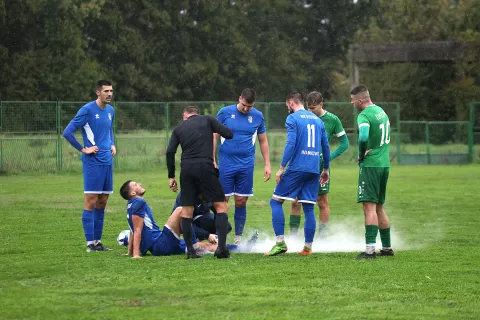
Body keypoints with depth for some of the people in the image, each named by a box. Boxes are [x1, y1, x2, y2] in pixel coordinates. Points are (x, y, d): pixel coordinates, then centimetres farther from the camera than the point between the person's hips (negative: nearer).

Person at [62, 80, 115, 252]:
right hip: (93, 162, -7)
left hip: (107, 162, 7)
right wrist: (83, 149, -13)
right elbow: (67, 132, -13)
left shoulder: (110, 110, 12)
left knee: (102, 202, 9)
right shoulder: (87, 110, -10)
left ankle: (98, 241, 14)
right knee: (91, 201, -6)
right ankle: (90, 243, -4)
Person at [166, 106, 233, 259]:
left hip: (186, 170, 2)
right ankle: (221, 247, -11)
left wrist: (171, 176, 11)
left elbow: (170, 152, 7)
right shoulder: (208, 120, 12)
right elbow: (228, 134, 3)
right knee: (221, 206, 4)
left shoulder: (179, 128, 18)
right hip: (205, 167, -2)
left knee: (186, 211, 12)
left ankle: (190, 250, 7)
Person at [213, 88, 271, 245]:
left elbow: (263, 141, 13)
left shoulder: (258, 116, 4)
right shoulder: (225, 113, -2)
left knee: (241, 202, 4)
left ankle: (238, 238, 12)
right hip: (226, 164, -1)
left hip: (246, 165, 1)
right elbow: (215, 137, 3)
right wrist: (212, 160, -3)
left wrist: (267, 165, 8)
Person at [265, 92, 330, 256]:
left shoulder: (292, 119, -3)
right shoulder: (318, 120, 16)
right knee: (308, 208, 9)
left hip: (297, 168, -6)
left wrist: (281, 168, -12)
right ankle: (308, 247, 7)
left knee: (276, 201, 1)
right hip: (314, 170, 6)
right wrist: (326, 169, 27)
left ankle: (280, 242, -10)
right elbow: (325, 146, 18)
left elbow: (291, 144, -14)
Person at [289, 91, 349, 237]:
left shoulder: (332, 120, -3)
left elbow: (344, 143, 3)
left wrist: (329, 157, -8)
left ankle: (321, 237, 9)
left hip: (321, 166, -2)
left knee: (323, 203, 2)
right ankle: (293, 236, 8)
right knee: (295, 201, -1)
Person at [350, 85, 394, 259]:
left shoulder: (364, 116, -15)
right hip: (384, 164, 9)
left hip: (370, 165, -9)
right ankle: (387, 247, 20)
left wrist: (361, 154, -13)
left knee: (369, 207, -11)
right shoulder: (381, 111, 14)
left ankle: (370, 249, -16)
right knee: (379, 207, 17)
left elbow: (363, 138, -31)